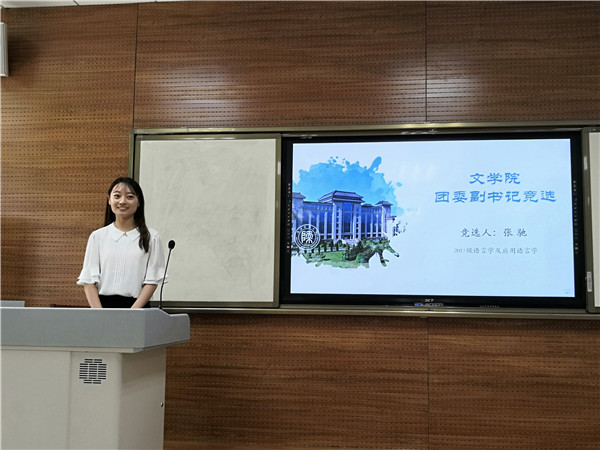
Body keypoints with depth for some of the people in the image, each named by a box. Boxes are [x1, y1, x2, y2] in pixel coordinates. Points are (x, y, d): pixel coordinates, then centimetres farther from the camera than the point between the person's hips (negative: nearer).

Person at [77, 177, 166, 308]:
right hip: (104, 304, 1)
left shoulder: (151, 237, 6)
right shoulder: (97, 237, 11)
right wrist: (100, 314, -7)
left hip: (137, 306, -1)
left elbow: (152, 281, 1)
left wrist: (132, 314, -10)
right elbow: (88, 281, 6)